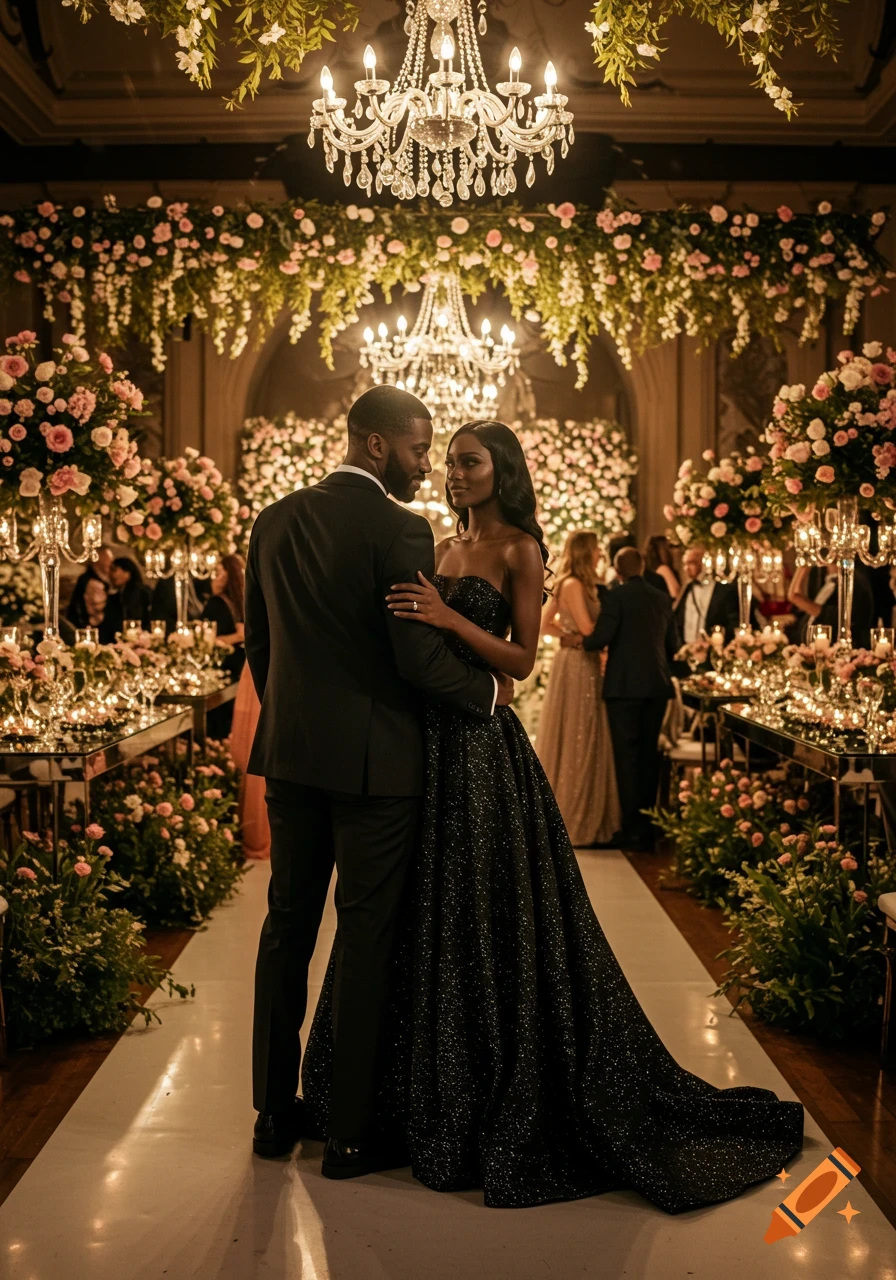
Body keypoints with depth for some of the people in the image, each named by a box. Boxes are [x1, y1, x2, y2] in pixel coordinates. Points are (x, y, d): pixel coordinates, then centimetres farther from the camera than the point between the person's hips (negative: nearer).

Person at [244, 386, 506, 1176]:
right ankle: (351, 1132, 13)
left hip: (291, 753, 6)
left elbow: (258, 640, 12)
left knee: (288, 924, 14)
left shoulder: (277, 522, 6)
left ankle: (275, 1112, 25)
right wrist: (489, 693, -1)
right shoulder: (399, 530, -14)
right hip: (373, 757, -6)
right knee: (366, 935, 4)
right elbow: (418, 657, -18)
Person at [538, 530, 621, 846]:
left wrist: (570, 632, 11)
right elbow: (588, 629, -17)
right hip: (578, 667, -10)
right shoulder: (574, 585, -14)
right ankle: (574, 822, 2)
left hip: (580, 666, 10)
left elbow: (544, 625, 16)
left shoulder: (567, 585, 14)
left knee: (574, 743, 13)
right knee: (577, 743, -4)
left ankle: (563, 815, 20)